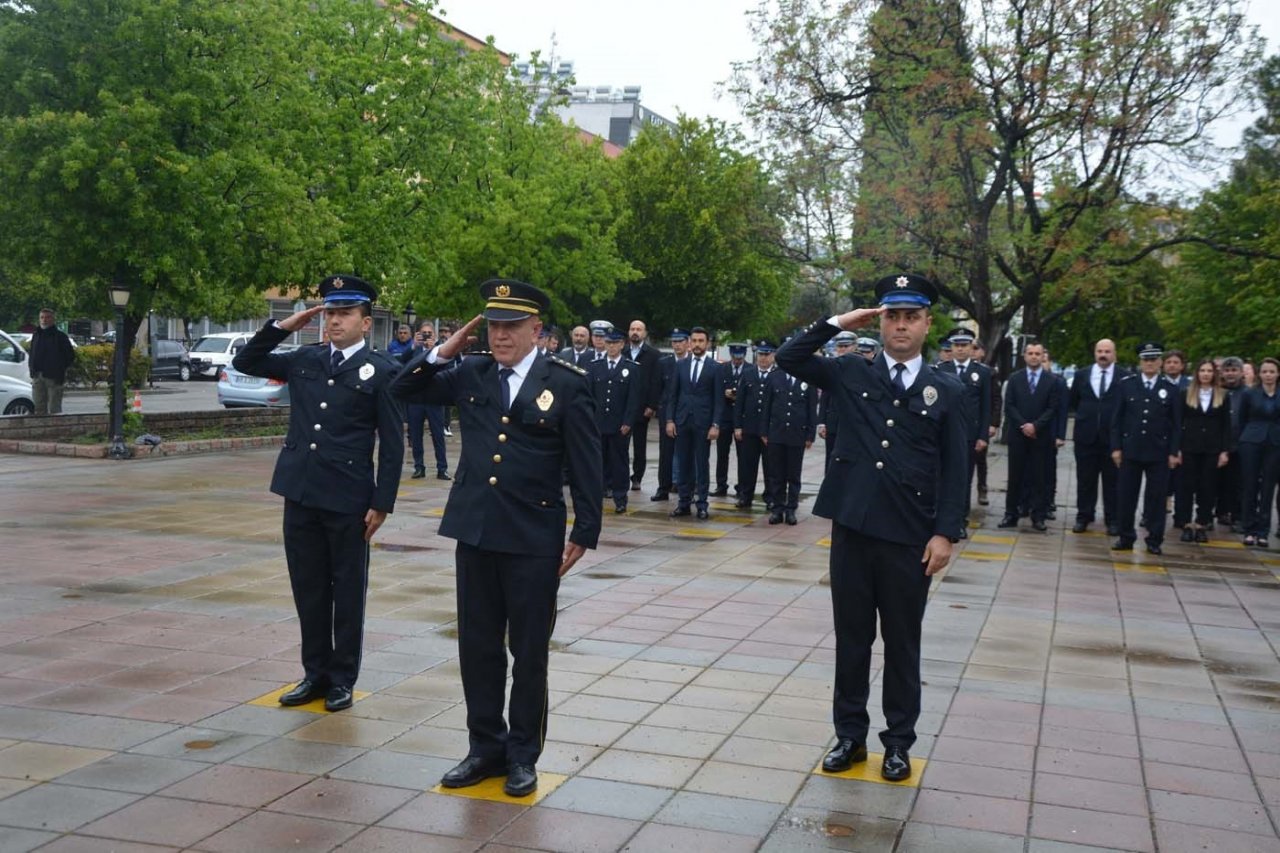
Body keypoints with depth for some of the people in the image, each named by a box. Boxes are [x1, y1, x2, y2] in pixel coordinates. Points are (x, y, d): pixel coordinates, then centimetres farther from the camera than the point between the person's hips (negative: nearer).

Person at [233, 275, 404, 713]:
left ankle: (342, 678, 18)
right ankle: (315, 672, 25)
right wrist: (281, 327, 5)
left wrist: (382, 503, -10)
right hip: (300, 493, 5)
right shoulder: (304, 360, 9)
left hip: (348, 498, -5)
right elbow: (245, 362, 17)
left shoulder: (380, 371, -5)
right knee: (308, 588, 12)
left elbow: (392, 444, -6)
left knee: (347, 590, 7)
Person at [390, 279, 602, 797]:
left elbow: (586, 463, -6)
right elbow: (404, 390, 13)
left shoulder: (566, 382, -6)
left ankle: (523, 755, 21)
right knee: (477, 646, 12)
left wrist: (584, 533, -8)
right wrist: (443, 352, -2)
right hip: (475, 532, 4)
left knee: (528, 650, 7)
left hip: (534, 539, -4)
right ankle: (486, 746, 26)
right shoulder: (470, 375, 6)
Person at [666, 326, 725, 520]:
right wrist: (670, 420, 1)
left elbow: (719, 399, -3)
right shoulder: (681, 365, 9)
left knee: (702, 464, 1)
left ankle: (701, 504, 6)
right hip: (682, 421, 3)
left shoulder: (716, 368, 0)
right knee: (683, 463, 5)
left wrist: (715, 425, -10)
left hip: (703, 422, -3)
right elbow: (674, 395, 10)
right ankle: (684, 502, 11)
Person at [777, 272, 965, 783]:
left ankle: (898, 742, 22)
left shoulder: (946, 391, 2)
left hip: (910, 537, -1)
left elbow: (955, 470, 0)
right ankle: (849, 735, 23)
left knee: (902, 642, 9)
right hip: (852, 528, 1)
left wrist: (945, 534, -7)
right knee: (851, 637, 10)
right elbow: (788, 358, -1)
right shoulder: (850, 375, 5)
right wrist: (839, 323, -4)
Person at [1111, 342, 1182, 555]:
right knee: (1126, 495, 4)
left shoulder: (1170, 389, 3)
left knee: (1157, 497, 3)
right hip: (1130, 449, 1)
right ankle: (1126, 537, 14)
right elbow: (1117, 418, 4)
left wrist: (1173, 452, -2)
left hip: (1158, 452, 0)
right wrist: (1116, 447, -2)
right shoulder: (1127, 384, 3)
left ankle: (1155, 540, 11)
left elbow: (1176, 424, 4)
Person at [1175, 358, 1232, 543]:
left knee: (1208, 487, 3)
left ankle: (1202, 524, 10)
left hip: (1212, 449, 1)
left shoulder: (1222, 396, 5)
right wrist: (1178, 448, -5)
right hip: (1190, 447, -1)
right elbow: (1179, 423, 2)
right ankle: (1186, 524, 7)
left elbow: (1226, 426, 4)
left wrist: (1225, 451, -3)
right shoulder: (1186, 394, 3)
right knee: (1187, 486, 1)